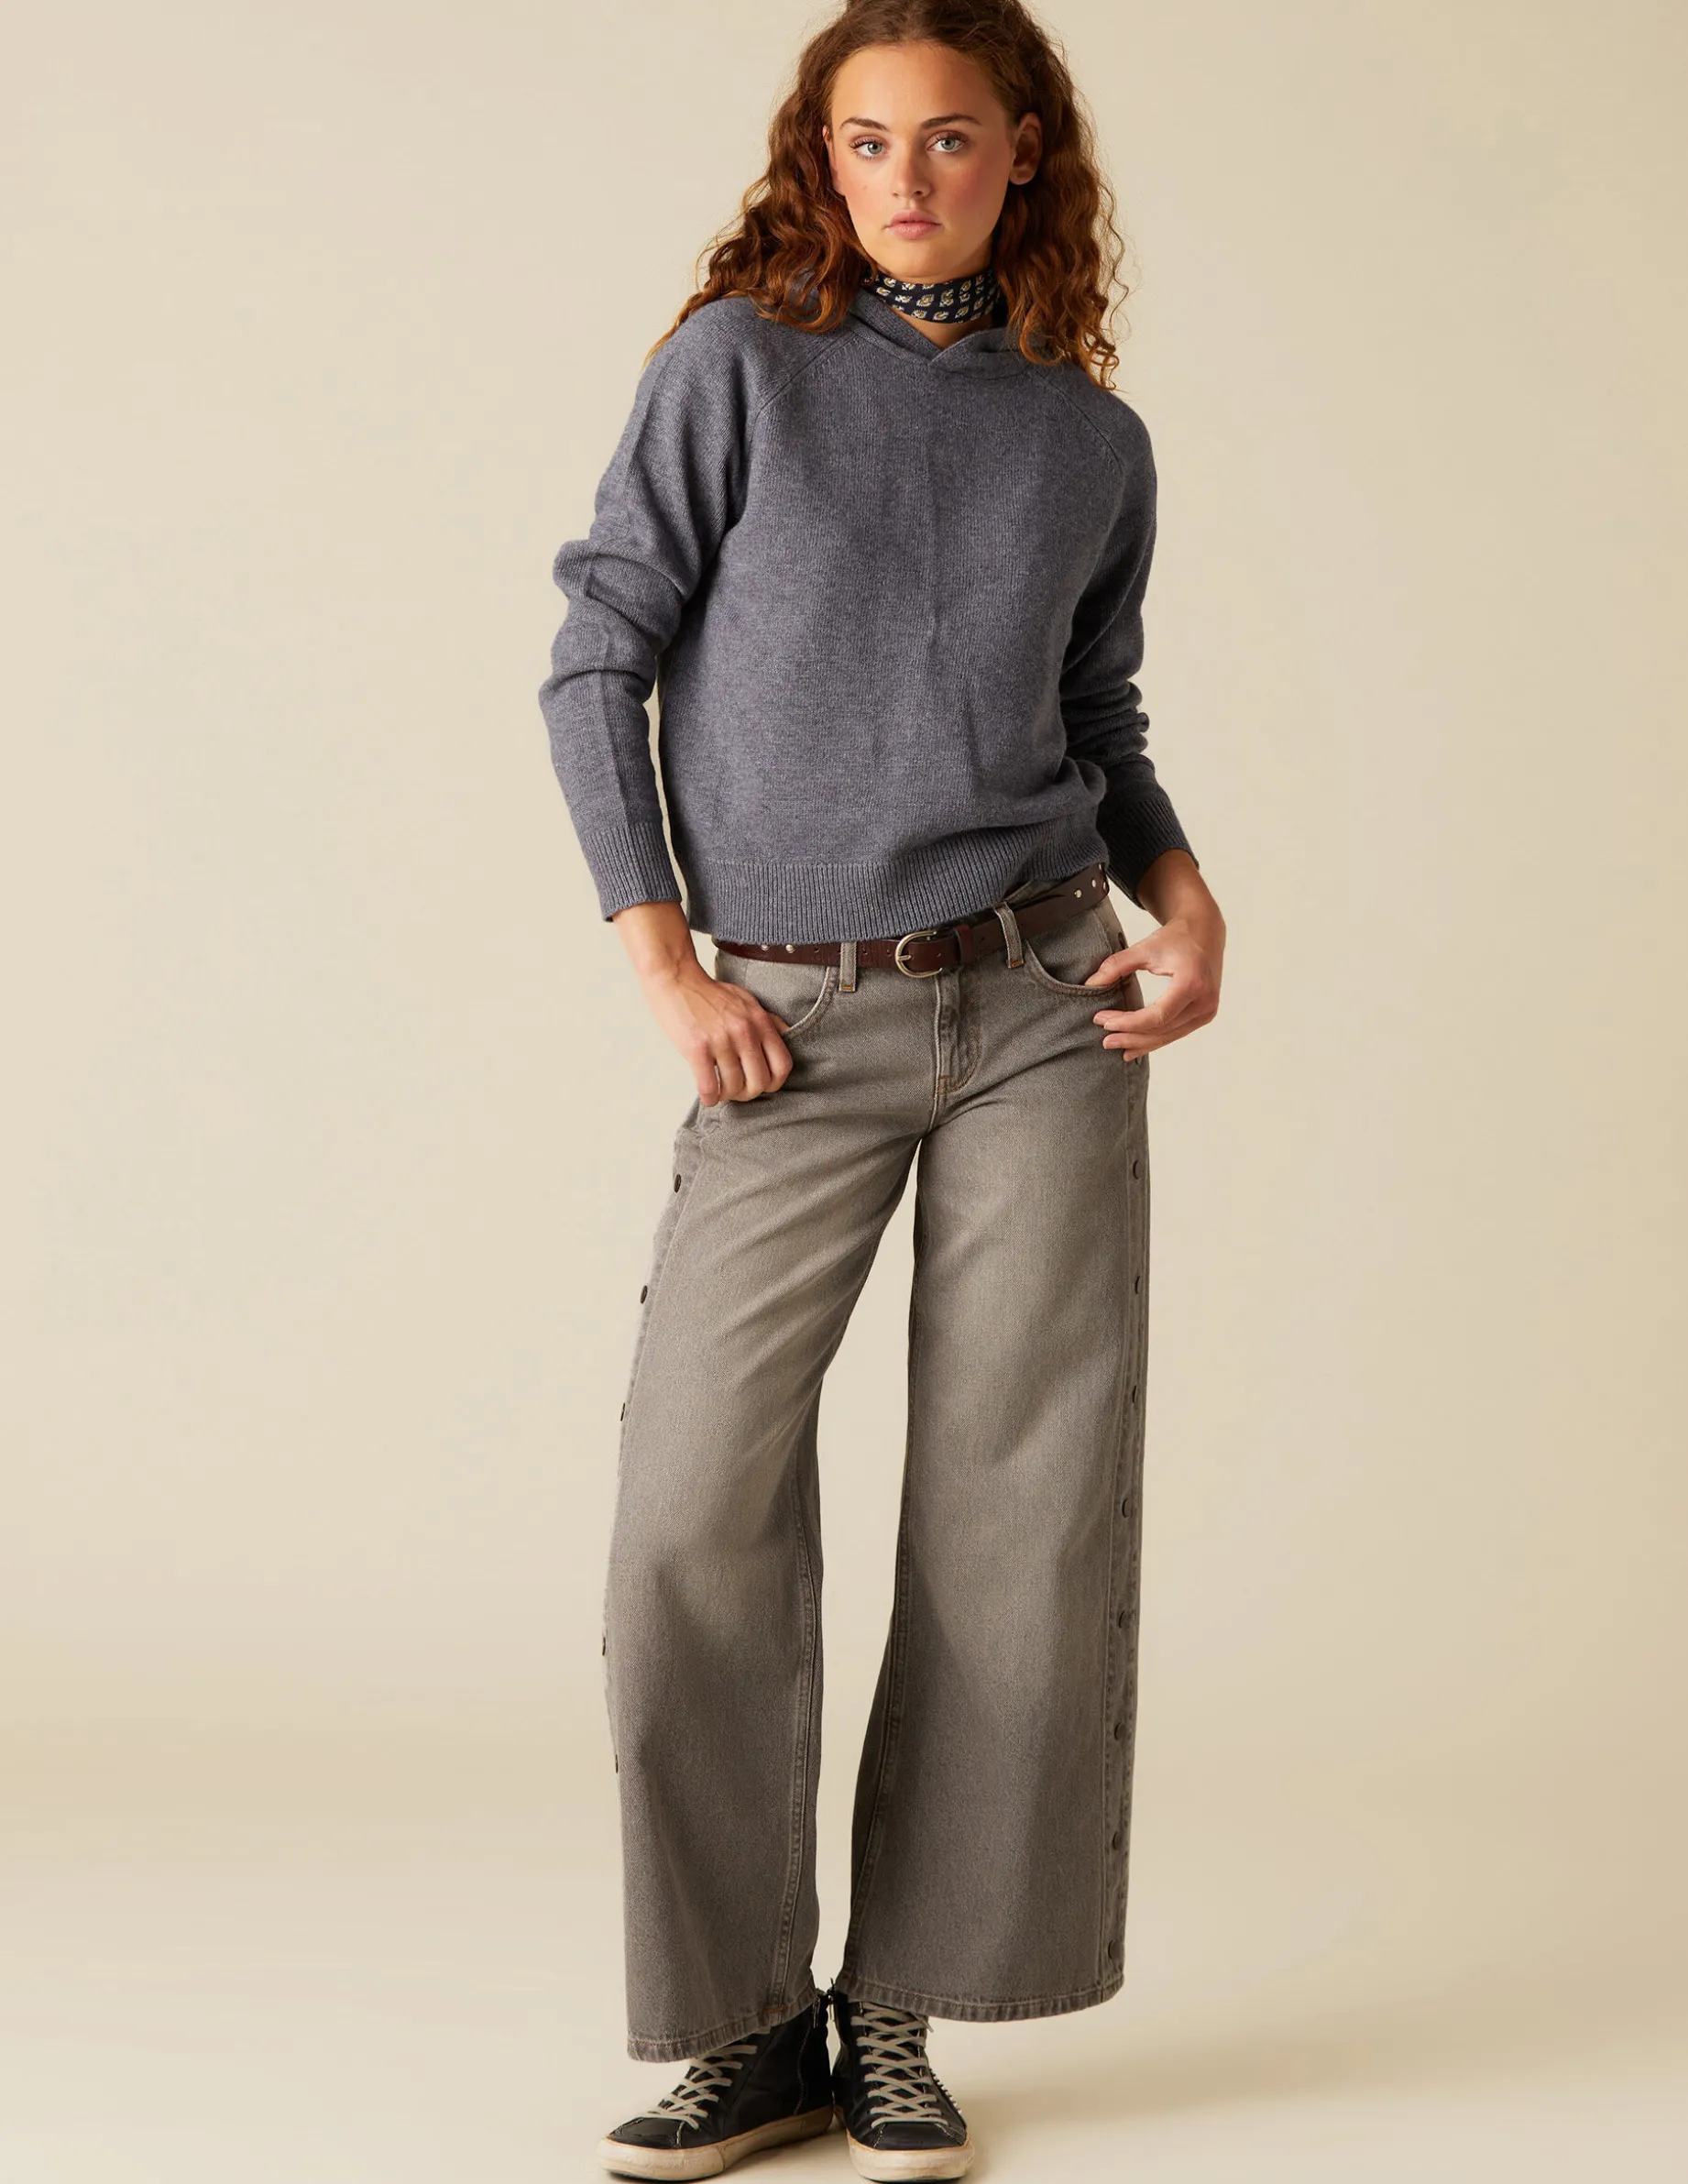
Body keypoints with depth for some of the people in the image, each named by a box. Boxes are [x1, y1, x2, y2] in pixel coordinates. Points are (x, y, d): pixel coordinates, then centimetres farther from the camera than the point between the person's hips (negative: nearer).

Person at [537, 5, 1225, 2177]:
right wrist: (661, 959, -6)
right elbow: (600, 659, 1)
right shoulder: (738, 365, 1)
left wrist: (1190, 901, 0)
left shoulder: (1094, 444, 9)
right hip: (792, 1034, -2)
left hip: (1038, 1012, 2)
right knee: (695, 1524, -7)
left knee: (1022, 1520, 0)